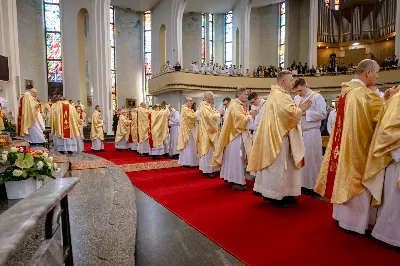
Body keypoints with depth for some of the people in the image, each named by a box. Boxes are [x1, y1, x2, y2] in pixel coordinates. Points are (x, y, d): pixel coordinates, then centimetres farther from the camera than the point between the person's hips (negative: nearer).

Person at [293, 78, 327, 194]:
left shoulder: (317, 97, -6)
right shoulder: (296, 98, 11)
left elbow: (323, 114, -12)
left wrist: (305, 113, -16)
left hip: (311, 133, -5)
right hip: (299, 132, 6)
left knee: (312, 159, 2)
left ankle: (313, 185, 14)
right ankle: (302, 183, 21)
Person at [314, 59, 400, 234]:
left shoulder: (346, 90, 8)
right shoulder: (365, 94, -19)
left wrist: (383, 99, 10)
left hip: (345, 144, 9)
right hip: (358, 145, -9)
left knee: (346, 178, 18)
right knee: (357, 182, 4)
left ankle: (343, 214, 32)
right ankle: (356, 221, 18)